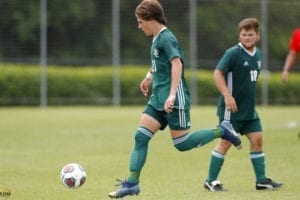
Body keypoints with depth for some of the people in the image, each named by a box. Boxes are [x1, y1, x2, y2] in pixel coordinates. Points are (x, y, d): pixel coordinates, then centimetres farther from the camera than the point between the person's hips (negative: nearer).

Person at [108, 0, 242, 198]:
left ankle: (222, 131, 11)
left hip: (174, 101, -9)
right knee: (140, 137, -1)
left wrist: (172, 95, -37)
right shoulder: (157, 39, 13)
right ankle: (132, 183, -3)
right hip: (158, 98, 9)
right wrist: (150, 76, 45)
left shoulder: (166, 38, -15)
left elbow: (177, 64, -28)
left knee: (182, 144, -4)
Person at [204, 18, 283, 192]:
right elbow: (218, 73, -17)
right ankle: (211, 181, 5)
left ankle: (261, 180, 14)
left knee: (257, 139, 6)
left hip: (249, 108, 7)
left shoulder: (258, 54, 10)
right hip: (232, 108, -7)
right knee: (226, 142, -4)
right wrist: (227, 95, -25)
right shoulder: (233, 53, -13)